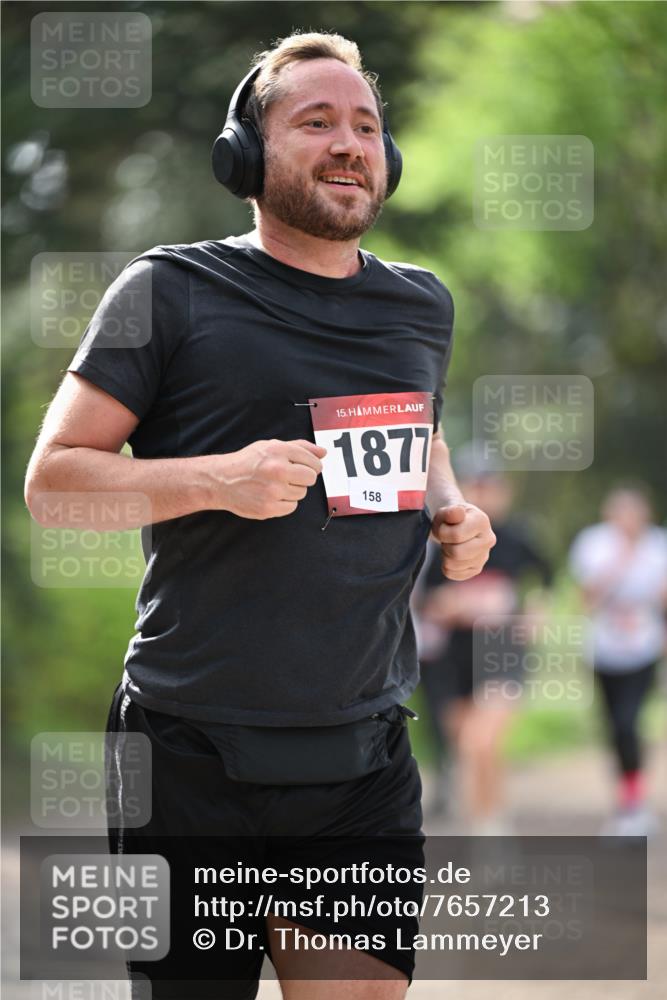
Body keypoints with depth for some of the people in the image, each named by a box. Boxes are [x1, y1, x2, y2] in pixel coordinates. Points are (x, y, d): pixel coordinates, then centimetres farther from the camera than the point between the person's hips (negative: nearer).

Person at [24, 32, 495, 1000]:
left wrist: (451, 515, 10)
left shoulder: (422, 305, 14)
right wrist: (219, 479, -18)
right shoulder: (175, 290, -3)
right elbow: (51, 479, -4)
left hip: (366, 761, 4)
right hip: (197, 762, -4)